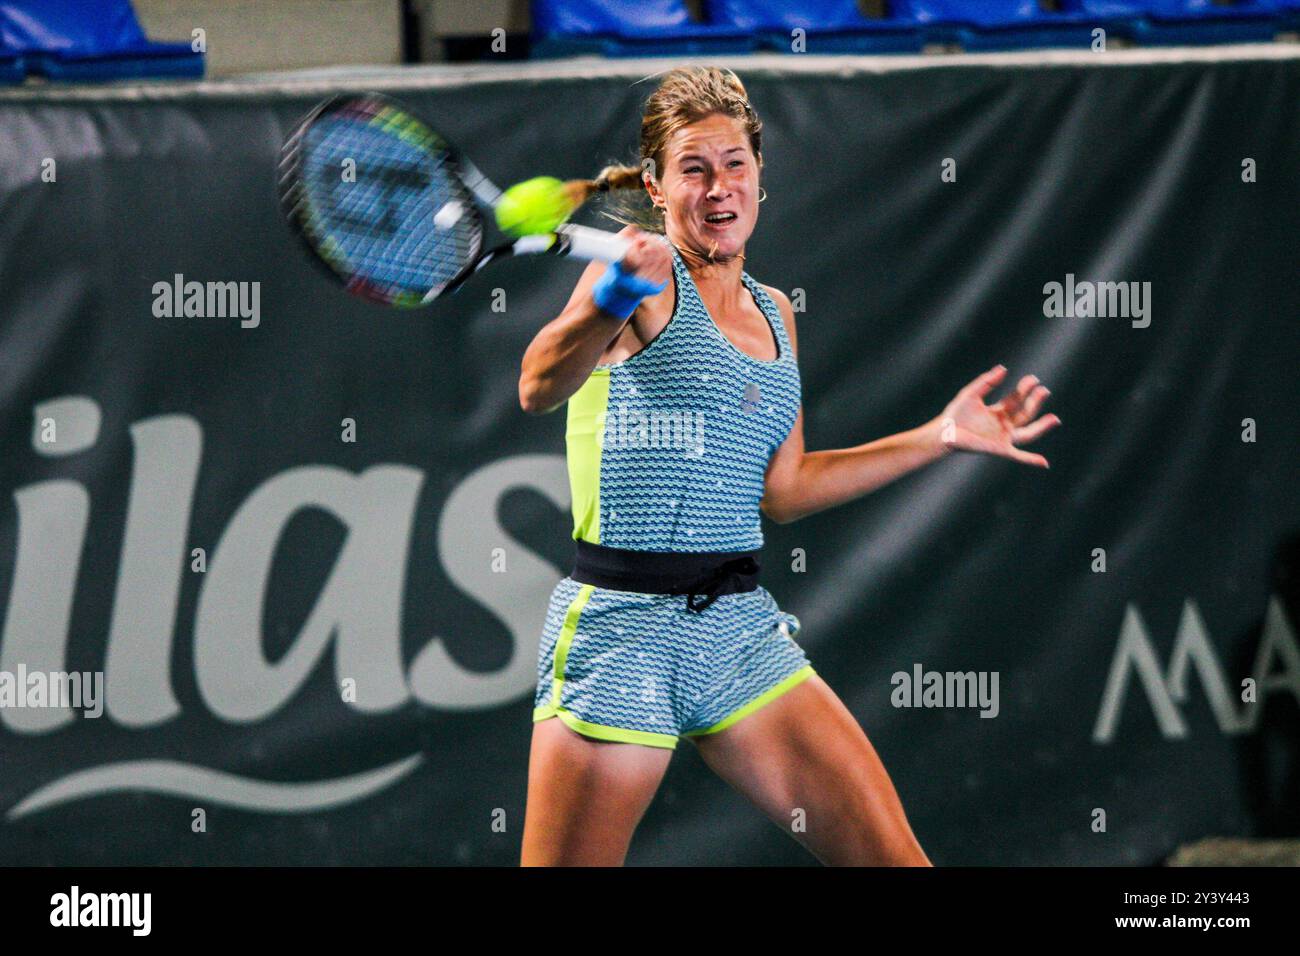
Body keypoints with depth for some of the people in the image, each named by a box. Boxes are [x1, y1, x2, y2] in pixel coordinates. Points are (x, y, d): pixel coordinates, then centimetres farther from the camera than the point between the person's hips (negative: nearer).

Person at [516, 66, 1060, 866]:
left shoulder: (773, 313, 15)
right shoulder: (644, 274, -6)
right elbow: (539, 390, -24)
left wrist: (941, 437, 21)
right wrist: (608, 303, -44)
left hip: (743, 629, 6)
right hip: (624, 626, -6)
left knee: (893, 856, -3)